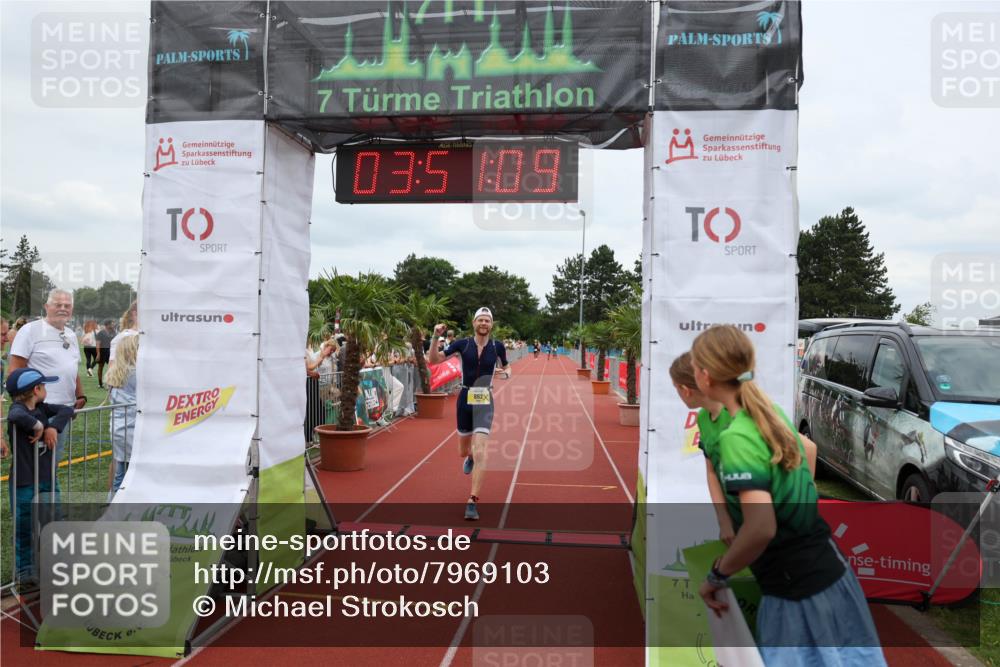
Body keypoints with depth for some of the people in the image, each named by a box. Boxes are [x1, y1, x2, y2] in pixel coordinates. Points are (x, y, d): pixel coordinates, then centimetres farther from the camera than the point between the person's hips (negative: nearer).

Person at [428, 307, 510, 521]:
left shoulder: (498, 347, 0)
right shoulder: (462, 344, -2)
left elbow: (507, 368, 18)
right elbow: (434, 360, -2)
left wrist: (505, 373, -6)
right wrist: (436, 337, -16)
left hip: (485, 402, -1)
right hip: (465, 399, 2)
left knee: (479, 452, -16)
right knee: (463, 452, 16)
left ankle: (472, 502, -12)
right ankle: (471, 457, 56)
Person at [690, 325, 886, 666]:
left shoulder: (736, 438, -24)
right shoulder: (771, 410, 2)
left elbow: (761, 529, -33)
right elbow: (809, 448, 23)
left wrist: (717, 575, -18)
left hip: (798, 589, -9)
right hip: (825, 567, 9)